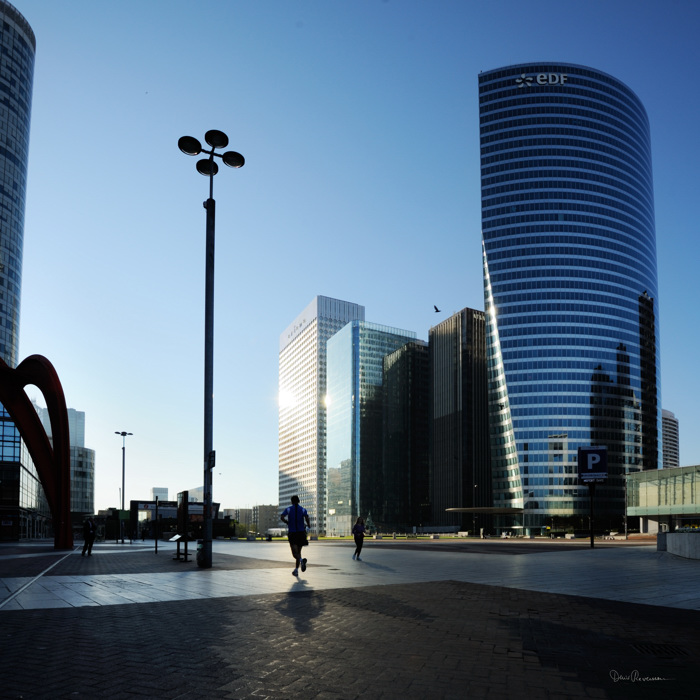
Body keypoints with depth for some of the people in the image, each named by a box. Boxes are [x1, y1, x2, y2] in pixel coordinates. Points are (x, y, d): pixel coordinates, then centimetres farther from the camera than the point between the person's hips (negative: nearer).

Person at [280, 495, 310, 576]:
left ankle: (301, 560, -37)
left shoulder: (288, 509, 3)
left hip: (292, 533, -2)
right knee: (298, 552, 17)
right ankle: (296, 570, 15)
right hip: (301, 532, 2)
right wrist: (309, 525, 7)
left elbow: (281, 517, -12)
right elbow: (307, 518, -13)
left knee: (295, 553, -5)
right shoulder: (303, 510, 4)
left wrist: (287, 522, 6)